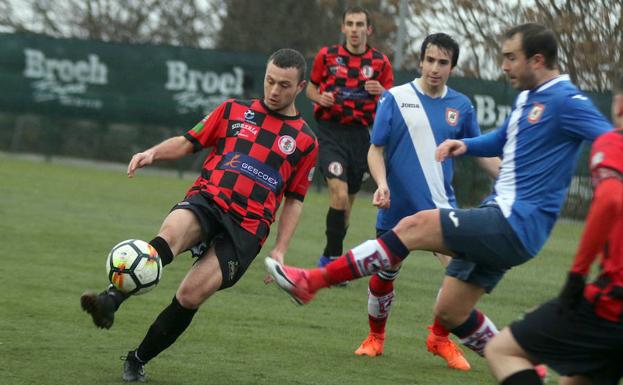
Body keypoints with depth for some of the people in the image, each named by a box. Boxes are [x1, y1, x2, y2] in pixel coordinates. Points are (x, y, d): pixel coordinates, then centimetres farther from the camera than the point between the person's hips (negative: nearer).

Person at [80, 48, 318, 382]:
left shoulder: (305, 141, 14)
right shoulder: (235, 111, 16)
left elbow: (294, 201, 16)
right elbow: (189, 142, 16)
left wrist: (279, 250, 7)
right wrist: (154, 152, -4)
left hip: (246, 228, -1)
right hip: (206, 200, 1)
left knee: (190, 295, -18)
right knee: (172, 232, -37)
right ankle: (111, 299, -52)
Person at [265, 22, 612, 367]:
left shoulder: (566, 100, -12)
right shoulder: (527, 97, 16)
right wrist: (465, 146, 14)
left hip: (515, 225, -10)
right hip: (502, 222, 10)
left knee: (415, 226, -17)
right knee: (450, 312, 12)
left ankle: (311, 282, -15)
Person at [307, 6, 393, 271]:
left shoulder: (380, 62, 4)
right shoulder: (327, 56, 1)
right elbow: (310, 88, 14)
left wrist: (381, 92, -14)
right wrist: (320, 97, -9)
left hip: (360, 136, 3)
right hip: (331, 131, -3)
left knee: (347, 201, 9)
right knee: (339, 193, -21)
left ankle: (328, 259, 25)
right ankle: (333, 257, -12)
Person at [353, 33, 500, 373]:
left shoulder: (460, 106, 3)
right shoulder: (395, 99, -5)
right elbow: (376, 149, -3)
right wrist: (382, 184, -20)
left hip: (440, 204, 1)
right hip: (397, 206, -1)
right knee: (383, 276, 9)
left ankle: (441, 338, 6)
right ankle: (375, 338, 36)